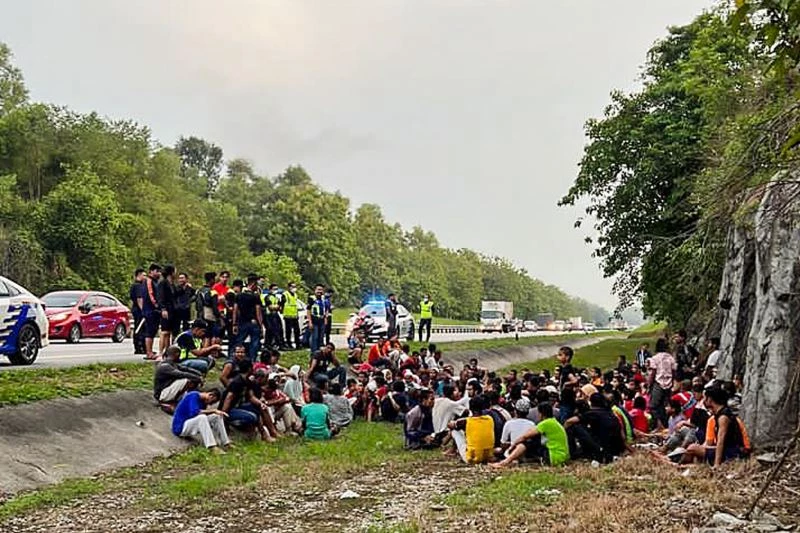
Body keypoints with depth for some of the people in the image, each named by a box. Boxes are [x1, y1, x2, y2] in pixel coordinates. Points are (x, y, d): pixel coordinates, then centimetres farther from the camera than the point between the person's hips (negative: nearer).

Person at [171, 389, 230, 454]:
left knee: (217, 416, -2)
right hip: (180, 427, -8)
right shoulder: (194, 396, -18)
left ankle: (226, 443, -7)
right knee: (201, 417, -34)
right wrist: (213, 410, -28)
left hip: (191, 425, 8)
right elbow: (194, 412, -32)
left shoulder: (203, 402, 6)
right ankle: (212, 447, -41)